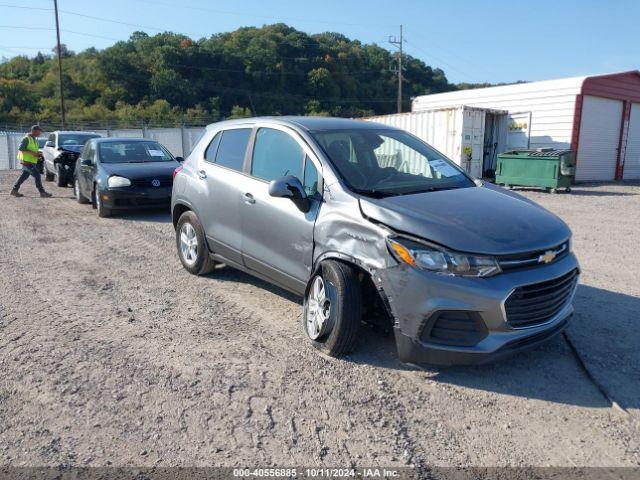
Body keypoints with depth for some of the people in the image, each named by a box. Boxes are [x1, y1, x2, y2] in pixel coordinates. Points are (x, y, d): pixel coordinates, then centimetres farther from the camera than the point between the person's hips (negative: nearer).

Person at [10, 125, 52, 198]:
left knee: (24, 176, 14)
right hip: (26, 161, -10)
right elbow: (20, 148, -19)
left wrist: (37, 154, 5)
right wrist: (31, 153, -24)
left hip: (31, 161, 10)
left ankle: (14, 190, 22)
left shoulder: (34, 139, 15)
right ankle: (42, 192, -9)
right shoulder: (27, 138, -13)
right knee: (37, 175, -11)